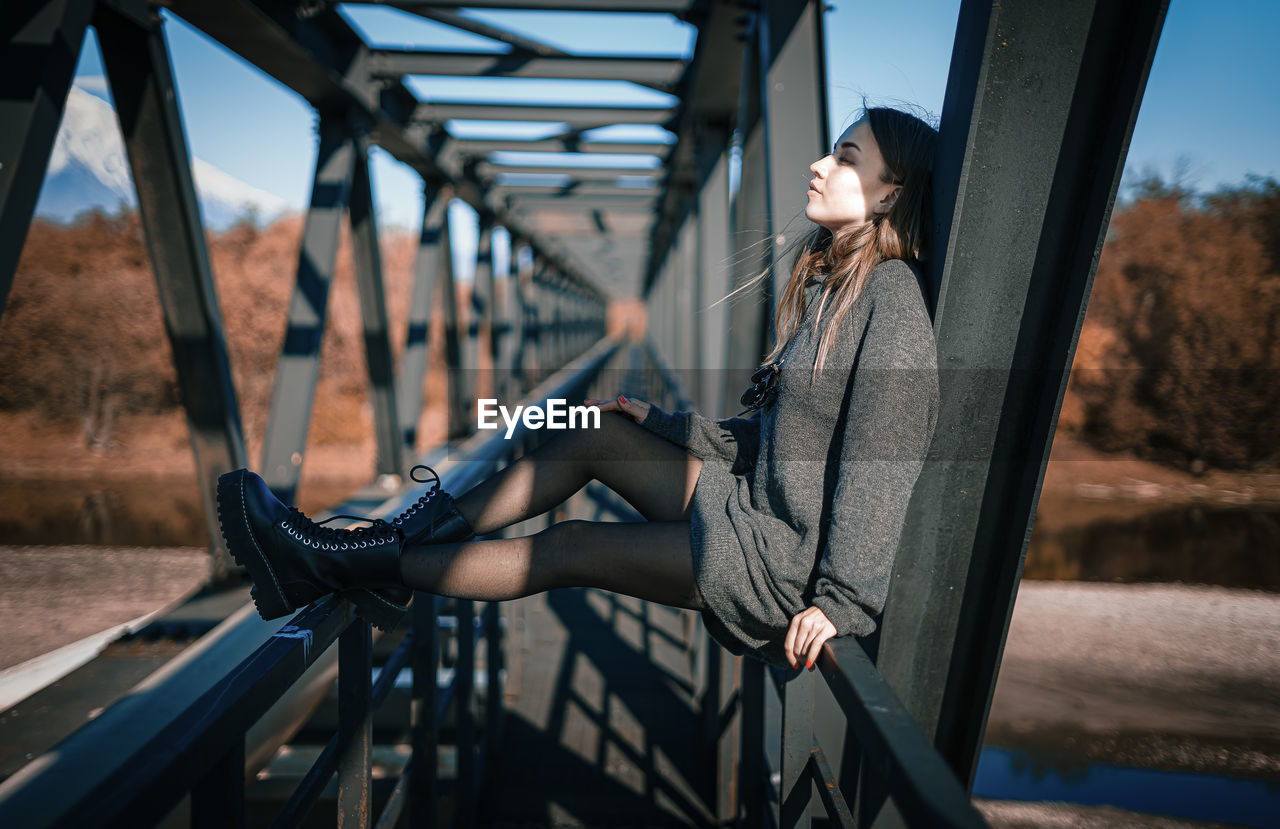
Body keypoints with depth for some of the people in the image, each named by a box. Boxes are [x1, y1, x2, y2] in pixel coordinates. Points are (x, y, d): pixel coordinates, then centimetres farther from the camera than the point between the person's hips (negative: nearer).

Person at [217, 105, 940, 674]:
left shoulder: (891, 293, -16)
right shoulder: (826, 284, 12)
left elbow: (888, 455, -21)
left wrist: (842, 601, -23)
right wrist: (659, 420, 20)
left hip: (794, 558, -8)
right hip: (756, 509, 8)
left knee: (566, 548, -8)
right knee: (599, 432, 4)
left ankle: (335, 566, 3)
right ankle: (393, 542, 7)